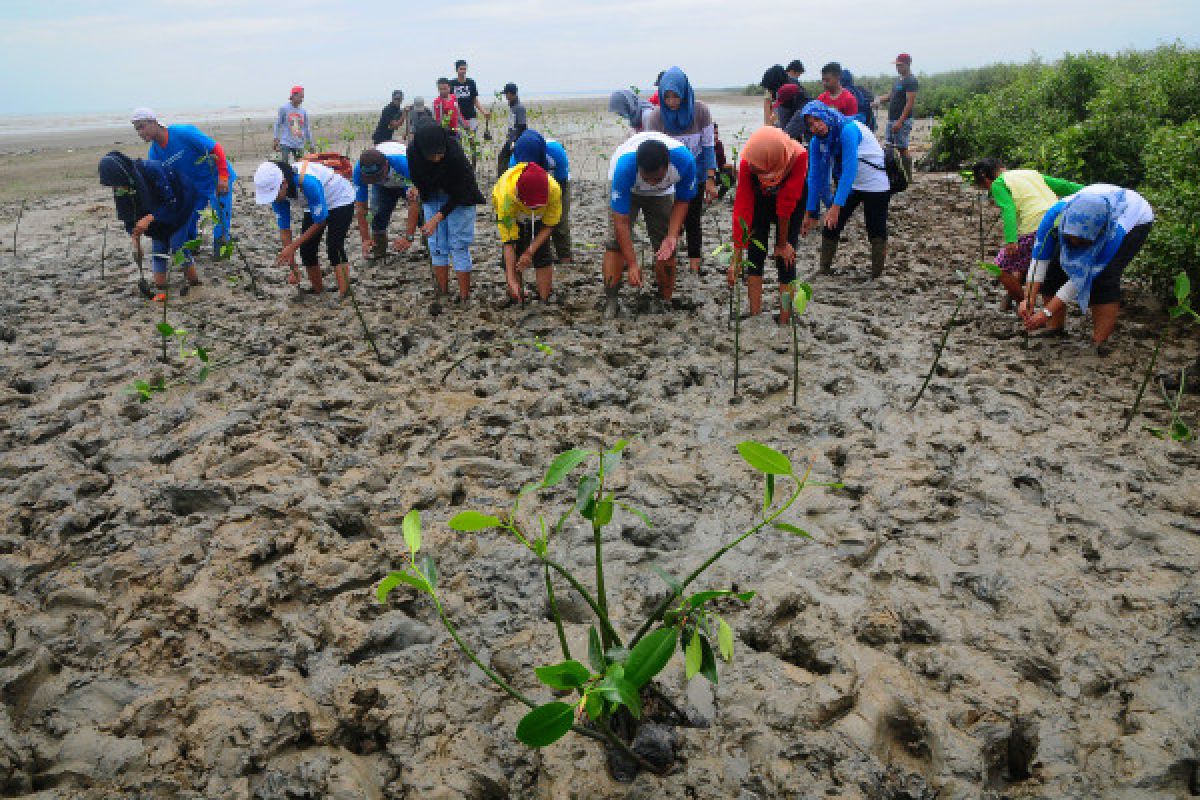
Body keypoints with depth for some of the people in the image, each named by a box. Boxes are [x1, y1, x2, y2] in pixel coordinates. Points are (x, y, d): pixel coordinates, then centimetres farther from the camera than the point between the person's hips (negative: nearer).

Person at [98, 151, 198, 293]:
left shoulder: (153, 171, -36)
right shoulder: (120, 189, -15)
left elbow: (171, 202, -31)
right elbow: (127, 216, -4)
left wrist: (149, 218, -39)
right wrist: (135, 237, -14)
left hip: (180, 206, -6)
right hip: (157, 214, 7)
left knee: (177, 245, -12)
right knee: (158, 248, 2)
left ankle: (194, 281, 2)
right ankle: (159, 285, 8)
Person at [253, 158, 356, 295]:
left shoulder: (308, 181, -40)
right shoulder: (276, 191, -18)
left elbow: (320, 222, -28)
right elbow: (284, 230, -11)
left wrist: (293, 246, -25)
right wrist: (293, 268, -14)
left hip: (340, 200, -7)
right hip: (315, 207, 7)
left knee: (334, 248, -22)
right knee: (306, 249, -1)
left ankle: (345, 295, -22)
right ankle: (317, 290, 16)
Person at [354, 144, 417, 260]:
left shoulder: (403, 163, -46)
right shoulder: (359, 171, -34)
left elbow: (414, 203, -43)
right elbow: (360, 207, -25)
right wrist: (366, 239, -28)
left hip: (409, 181, -2)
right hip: (383, 187, 3)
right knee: (378, 213, -14)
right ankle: (378, 250, 6)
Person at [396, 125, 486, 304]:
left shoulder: (455, 154, -36)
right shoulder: (413, 153, -25)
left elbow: (458, 194, -27)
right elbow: (415, 189, -15)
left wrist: (437, 218, -34)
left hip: (459, 198, -4)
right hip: (432, 196, 4)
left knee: (459, 245, -6)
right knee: (436, 244, 4)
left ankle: (464, 296, -2)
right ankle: (443, 292, 13)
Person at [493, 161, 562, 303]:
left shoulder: (554, 190, -40)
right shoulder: (506, 197, -44)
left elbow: (549, 226, -20)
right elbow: (508, 241, -37)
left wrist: (530, 251, -27)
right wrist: (511, 280, -41)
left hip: (539, 218, 1)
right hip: (511, 214, -1)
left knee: (543, 256, -9)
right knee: (511, 258, -11)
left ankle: (545, 301, 1)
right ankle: (517, 303, 1)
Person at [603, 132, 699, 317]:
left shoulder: (685, 161, -37)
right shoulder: (624, 168, -43)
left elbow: (682, 201, -16)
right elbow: (621, 221, -38)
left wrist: (672, 236, -28)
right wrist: (632, 264, -39)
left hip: (662, 193, 2)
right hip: (627, 190, -2)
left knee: (665, 247, -5)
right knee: (616, 241, -18)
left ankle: (666, 301, 9)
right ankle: (611, 301, -13)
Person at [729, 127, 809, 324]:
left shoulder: (798, 156, -40)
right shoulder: (747, 162, -34)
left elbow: (786, 205, -33)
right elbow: (742, 209, -33)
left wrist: (782, 244, -21)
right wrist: (736, 259, -34)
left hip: (793, 199, -2)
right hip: (760, 199, 2)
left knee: (786, 258, -8)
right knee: (755, 254, -6)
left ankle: (784, 323, -4)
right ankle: (755, 317, 0)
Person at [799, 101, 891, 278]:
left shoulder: (848, 130, -28)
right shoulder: (818, 141, -8)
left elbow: (849, 170, -35)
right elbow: (815, 176, -6)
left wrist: (836, 206, -40)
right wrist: (811, 213, -9)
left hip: (876, 185, -6)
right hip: (850, 185, 6)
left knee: (876, 232, -2)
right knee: (830, 227, 0)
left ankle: (877, 277, 10)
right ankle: (823, 270, 13)